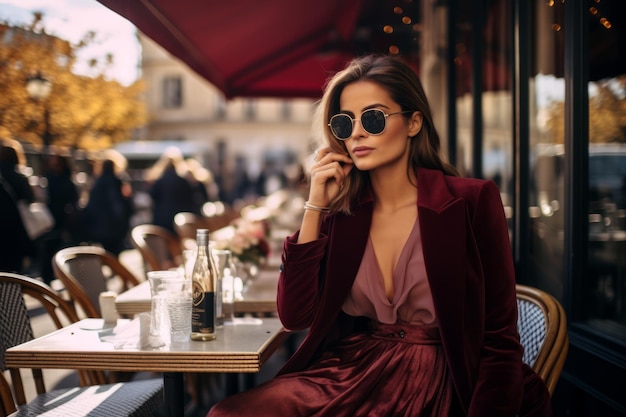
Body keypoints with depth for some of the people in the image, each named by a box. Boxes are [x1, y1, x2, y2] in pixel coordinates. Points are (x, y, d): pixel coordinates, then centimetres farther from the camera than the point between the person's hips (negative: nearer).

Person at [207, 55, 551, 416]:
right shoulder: (341, 209, 5)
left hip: (436, 384, -5)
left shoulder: (472, 201, -7)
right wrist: (315, 206, -6)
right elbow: (295, 316, -2)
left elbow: (500, 341, -6)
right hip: (349, 373, 5)